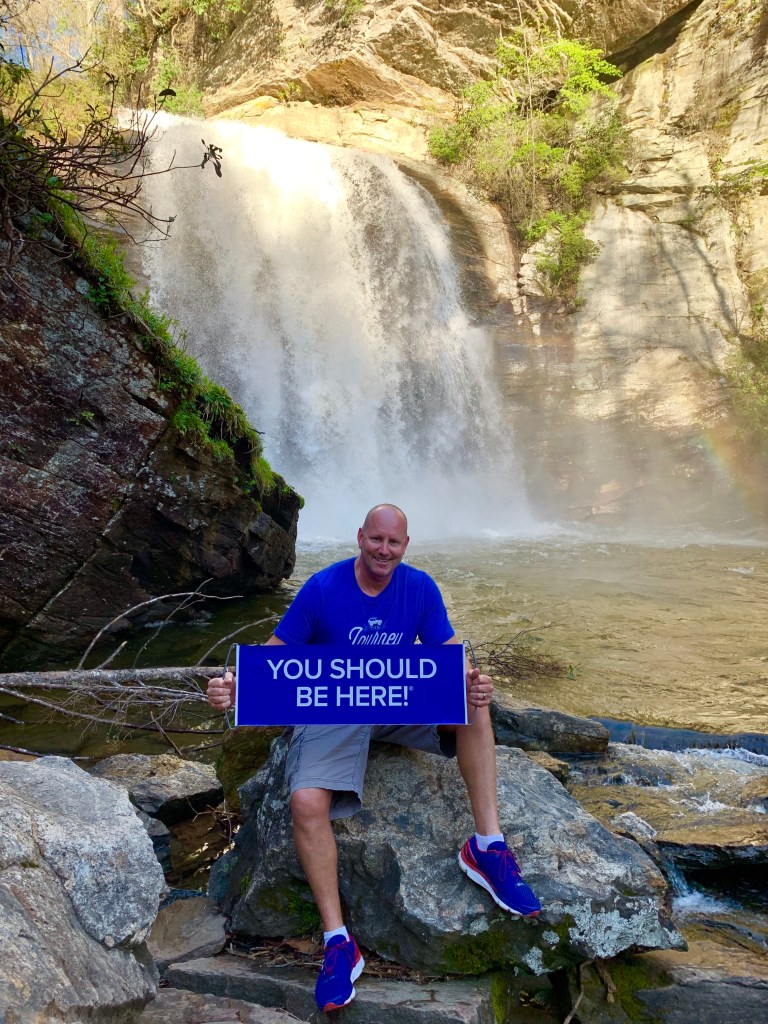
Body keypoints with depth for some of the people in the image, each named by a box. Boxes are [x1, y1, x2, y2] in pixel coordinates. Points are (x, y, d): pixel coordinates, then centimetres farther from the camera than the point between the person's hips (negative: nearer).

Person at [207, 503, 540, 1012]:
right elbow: (275, 652, -11)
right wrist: (233, 685, -31)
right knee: (307, 803, -28)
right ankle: (338, 942, -13)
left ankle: (488, 844, -18)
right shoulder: (323, 587, -12)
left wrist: (472, 681, -30)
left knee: (473, 705, -24)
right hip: (332, 713, -2)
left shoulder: (421, 587, -4)